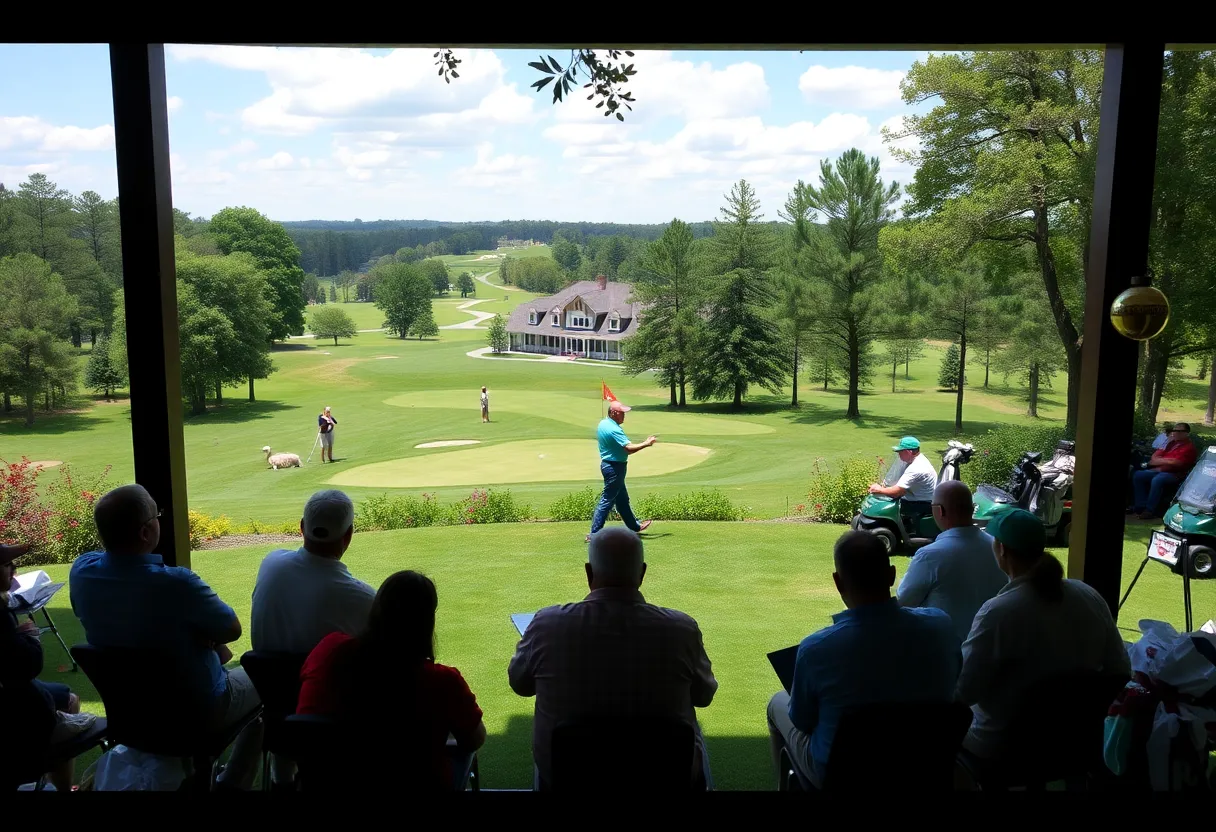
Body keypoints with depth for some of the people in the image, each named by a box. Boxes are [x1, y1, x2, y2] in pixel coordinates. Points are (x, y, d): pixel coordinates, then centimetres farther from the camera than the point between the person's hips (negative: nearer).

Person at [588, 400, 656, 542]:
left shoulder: (603, 424, 6)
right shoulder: (614, 429, -24)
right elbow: (629, 448, -30)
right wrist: (646, 444, -20)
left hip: (608, 464, 10)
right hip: (614, 467, -10)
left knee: (622, 499, 21)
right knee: (607, 501, -5)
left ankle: (634, 526, 35)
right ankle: (594, 533, -1)